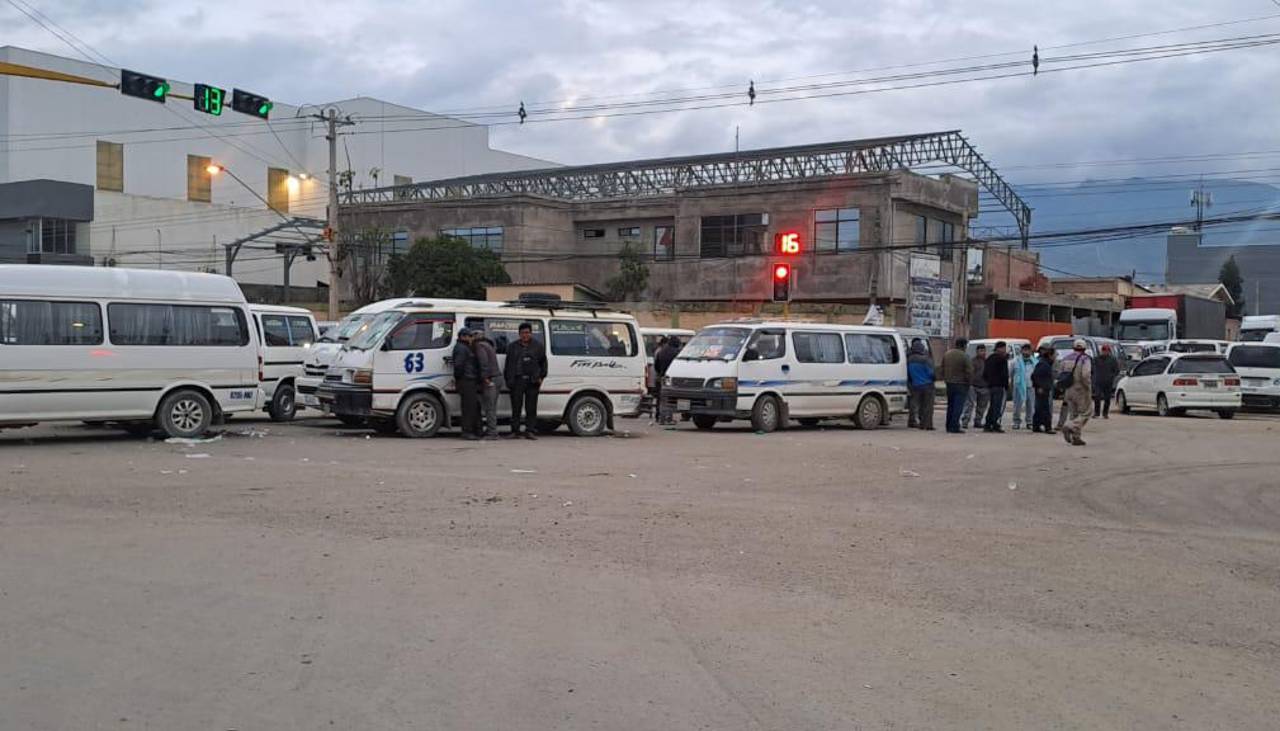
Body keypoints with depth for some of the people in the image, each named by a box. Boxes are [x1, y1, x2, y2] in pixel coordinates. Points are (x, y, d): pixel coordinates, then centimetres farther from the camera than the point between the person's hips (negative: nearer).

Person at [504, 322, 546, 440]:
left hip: (532, 381, 0)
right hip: (517, 380, 0)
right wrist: (508, 380, 5)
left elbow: (543, 363, 15)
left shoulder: (538, 346, 11)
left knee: (531, 408, 0)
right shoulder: (512, 347, 12)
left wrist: (541, 377, 5)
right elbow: (508, 365, 13)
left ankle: (530, 431, 3)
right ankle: (515, 431, 4)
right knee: (516, 407, 0)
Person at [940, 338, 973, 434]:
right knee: (958, 406, -4)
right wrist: (969, 382, -2)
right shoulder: (964, 356, -15)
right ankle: (954, 427, -8)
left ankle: (949, 426, 19)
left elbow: (942, 369, 13)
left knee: (950, 405, 15)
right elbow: (969, 371, -15)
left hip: (949, 384, 7)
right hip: (961, 384, -6)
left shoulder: (946, 354, 6)